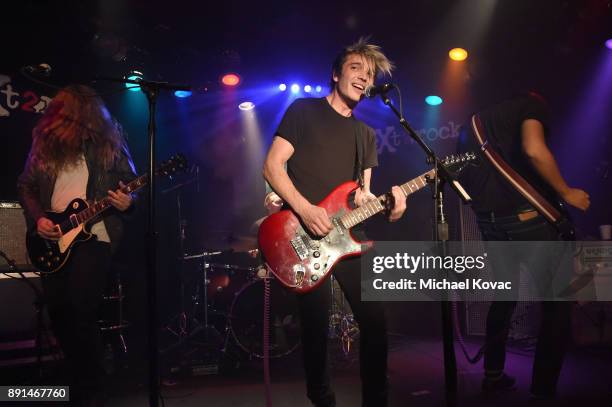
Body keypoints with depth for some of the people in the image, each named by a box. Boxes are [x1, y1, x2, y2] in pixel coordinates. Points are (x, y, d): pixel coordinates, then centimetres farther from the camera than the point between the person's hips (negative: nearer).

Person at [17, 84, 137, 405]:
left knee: (81, 310, -12)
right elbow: (25, 186, 11)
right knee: (57, 311, 5)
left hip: (93, 235, -4)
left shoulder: (109, 142, 0)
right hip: (53, 240, 4)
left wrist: (127, 202, -18)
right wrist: (37, 219, -4)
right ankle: (78, 375, 26)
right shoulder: (45, 143, 6)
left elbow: (131, 184, 3)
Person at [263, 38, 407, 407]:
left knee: (375, 321, 0)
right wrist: (305, 209, -19)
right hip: (306, 236, -5)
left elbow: (362, 194, 16)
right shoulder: (304, 111, 1)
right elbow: (273, 166, -6)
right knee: (317, 328, -3)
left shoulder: (366, 134, 18)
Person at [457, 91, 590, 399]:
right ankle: (543, 390, 6)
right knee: (557, 303, 6)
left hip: (488, 222, 6)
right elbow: (534, 150, -17)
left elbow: (464, 179, 18)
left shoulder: (471, 125, 23)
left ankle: (493, 375, 27)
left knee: (504, 296, 23)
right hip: (530, 217, -6)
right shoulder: (531, 104, 3)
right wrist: (566, 193, -8)